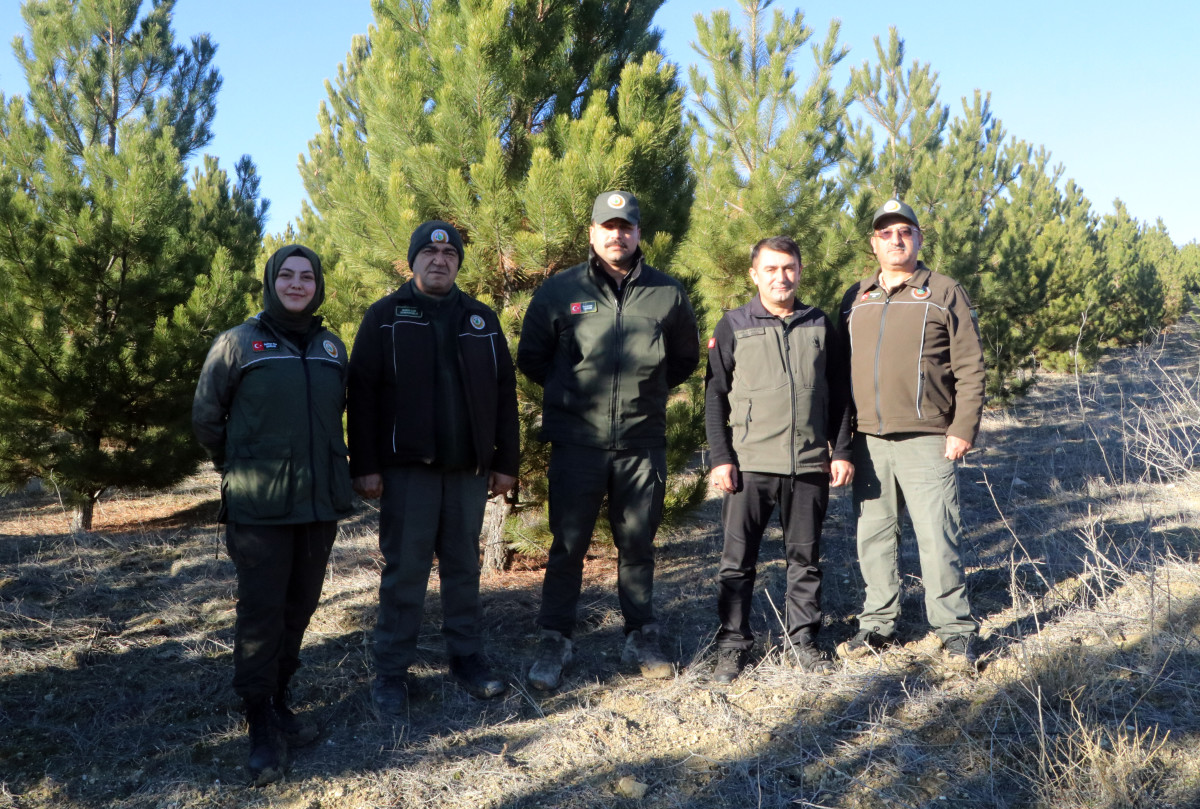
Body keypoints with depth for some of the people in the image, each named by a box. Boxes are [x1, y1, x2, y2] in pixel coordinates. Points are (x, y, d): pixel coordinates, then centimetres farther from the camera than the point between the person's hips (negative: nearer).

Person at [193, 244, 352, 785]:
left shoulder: (332, 348, 10)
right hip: (259, 507, -4)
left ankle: (277, 701, 29)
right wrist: (238, 467, 9)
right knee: (260, 612, -1)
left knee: (299, 608, 12)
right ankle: (261, 726, 10)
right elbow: (206, 417, 3)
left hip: (321, 502, 4)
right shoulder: (238, 343, -2)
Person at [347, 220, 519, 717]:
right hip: (408, 468, -3)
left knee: (464, 567, 11)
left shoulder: (482, 320, 12)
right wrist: (365, 465, -9)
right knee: (404, 571, 1)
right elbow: (362, 393, -3)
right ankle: (391, 672, 12)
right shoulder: (385, 316, 2)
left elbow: (504, 393, 11)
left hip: (469, 469, 3)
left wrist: (506, 462, 6)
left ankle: (467, 658, 23)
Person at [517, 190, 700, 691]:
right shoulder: (560, 291, 2)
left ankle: (642, 638, 25)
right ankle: (554, 643, 15)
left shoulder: (667, 293, 6)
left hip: (643, 442, 2)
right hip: (577, 441, -1)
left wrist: (647, 390, 12)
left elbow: (686, 358, 20)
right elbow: (530, 358, 11)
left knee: (638, 544, 11)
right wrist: (570, 390, 10)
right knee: (568, 545, 3)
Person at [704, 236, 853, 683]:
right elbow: (715, 397, 1)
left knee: (805, 557, 10)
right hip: (750, 463, -2)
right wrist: (720, 458, -6)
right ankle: (733, 645, 14)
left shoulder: (821, 326, 10)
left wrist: (841, 450, 5)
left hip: (810, 464, 2)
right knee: (738, 559, 2)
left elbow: (839, 394, 13)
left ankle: (802, 640, 23)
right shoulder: (733, 326, 2)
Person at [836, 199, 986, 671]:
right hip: (867, 441, 4)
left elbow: (970, 368, -1)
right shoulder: (855, 299, 16)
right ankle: (878, 626, 21)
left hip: (926, 441, -4)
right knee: (874, 536, 10)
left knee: (937, 538, -3)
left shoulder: (944, 293, 4)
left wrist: (963, 428, -9)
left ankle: (956, 631, 9)